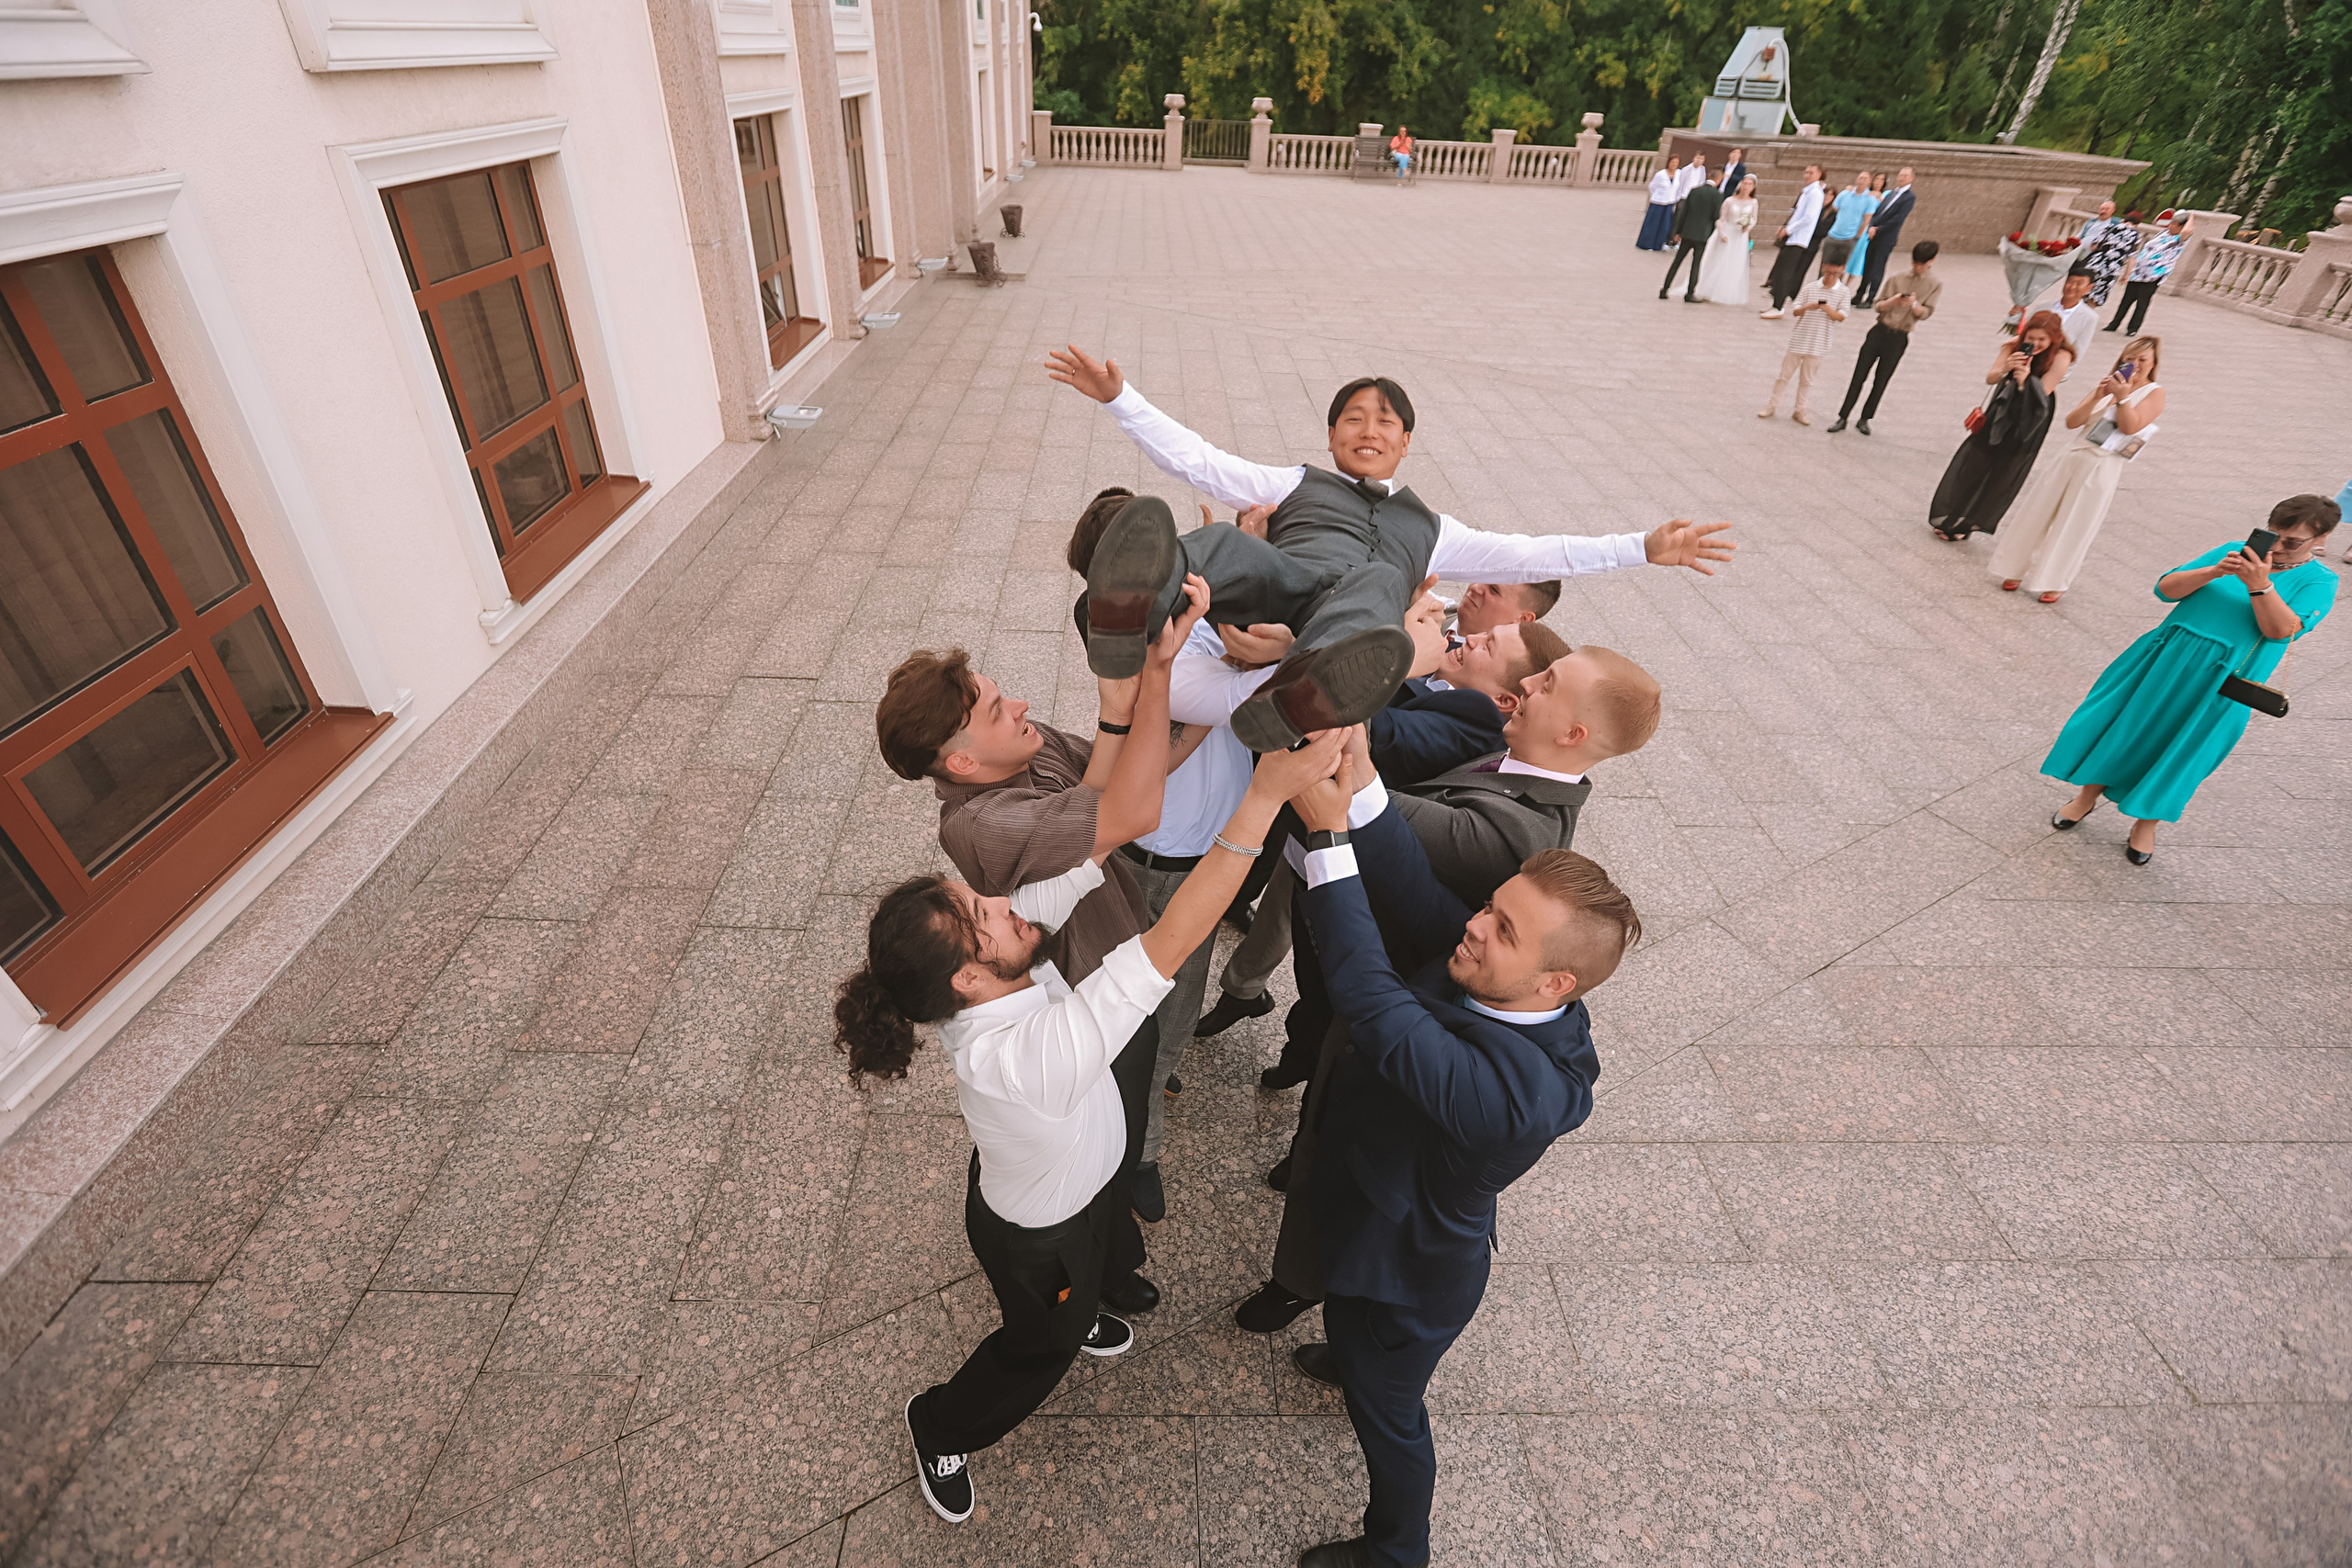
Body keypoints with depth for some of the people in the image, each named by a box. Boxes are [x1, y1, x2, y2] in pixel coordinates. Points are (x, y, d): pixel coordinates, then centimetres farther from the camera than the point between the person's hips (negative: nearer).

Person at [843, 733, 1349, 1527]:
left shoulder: (1008, 959, -29)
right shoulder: (1013, 1056, -49)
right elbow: (1168, 946, -56)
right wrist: (1265, 795, -58)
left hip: (1084, 1180, 6)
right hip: (1039, 1236, -6)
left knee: (1099, 1270, 37)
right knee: (1042, 1344, 27)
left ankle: (1077, 1316, 72)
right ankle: (939, 1427, 56)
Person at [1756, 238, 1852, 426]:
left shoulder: (1843, 292, -2)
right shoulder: (1810, 287, -1)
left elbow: (1841, 317, -7)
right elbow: (1795, 311, -2)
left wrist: (1828, 309, -27)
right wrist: (1806, 307, -25)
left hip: (1817, 344, 0)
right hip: (1798, 340, 0)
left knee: (1807, 379, 9)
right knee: (1785, 374, 6)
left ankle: (1799, 410, 18)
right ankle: (1772, 405, 16)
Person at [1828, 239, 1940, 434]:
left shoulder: (1936, 284, 1)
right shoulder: (1898, 278, 4)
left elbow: (1925, 313, -6)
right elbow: (1877, 306, -1)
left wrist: (1914, 304, -25)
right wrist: (1893, 301, -21)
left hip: (1899, 338, -1)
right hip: (1879, 331, 1)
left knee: (1881, 381, 5)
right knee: (1859, 375, -2)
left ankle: (1865, 419, 15)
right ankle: (1842, 418, 1)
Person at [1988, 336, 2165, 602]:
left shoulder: (2154, 393, 0)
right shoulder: (2107, 385, 12)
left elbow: (2130, 427, -13)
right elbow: (2072, 422, 2)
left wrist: (2123, 397, -19)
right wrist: (2097, 397, -10)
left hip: (2103, 467, -4)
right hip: (2074, 456, 4)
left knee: (2074, 526, 0)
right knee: (2038, 514, 6)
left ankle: (2055, 582, 11)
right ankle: (2017, 569, 17)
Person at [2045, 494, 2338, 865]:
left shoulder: (2319, 581, -1)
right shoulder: (2236, 551, 4)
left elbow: (2281, 630, -17)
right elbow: (2165, 588, -3)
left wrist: (2260, 585, -25)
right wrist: (2214, 572, -18)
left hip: (2219, 683, -2)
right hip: (2166, 657, 2)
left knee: (2181, 749, 7)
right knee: (2123, 724, 8)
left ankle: (2147, 821, 26)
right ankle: (2089, 795, 27)